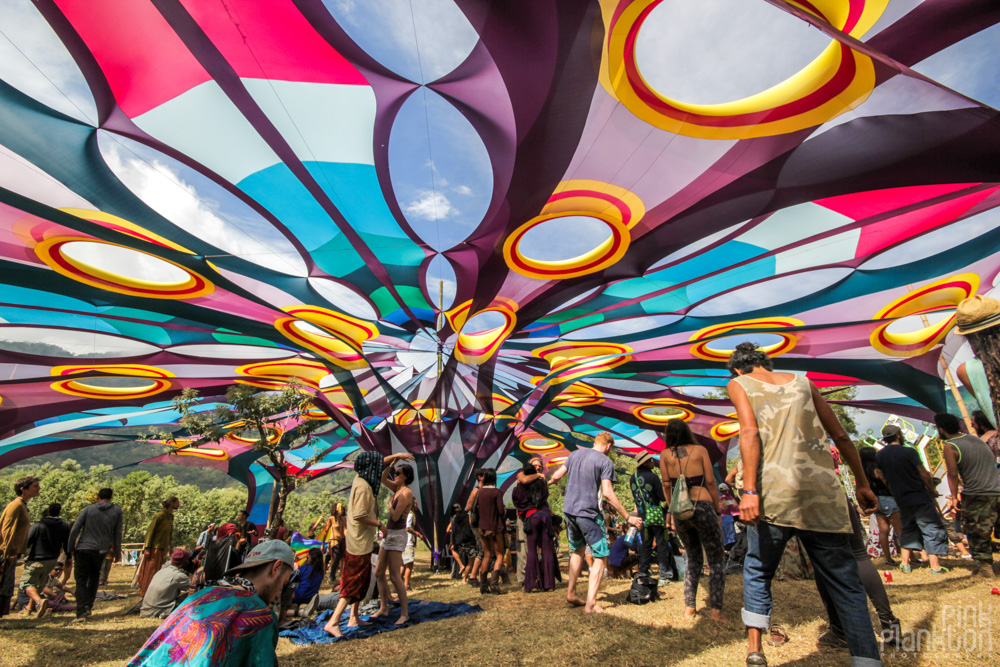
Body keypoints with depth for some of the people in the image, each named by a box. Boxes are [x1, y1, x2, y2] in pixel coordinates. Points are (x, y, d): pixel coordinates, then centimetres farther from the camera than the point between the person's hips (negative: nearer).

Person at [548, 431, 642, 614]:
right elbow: (607, 493, -16)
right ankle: (590, 603, 1)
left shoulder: (576, 454, 8)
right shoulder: (605, 462, -8)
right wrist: (627, 517, -11)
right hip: (588, 513, -6)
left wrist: (550, 482, 34)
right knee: (601, 556, 6)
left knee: (577, 550, 25)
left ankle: (571, 593, 31)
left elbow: (557, 476, 11)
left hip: (568, 510, 7)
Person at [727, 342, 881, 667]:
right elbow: (840, 437, 18)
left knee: (757, 571, 14)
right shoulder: (802, 382, 20)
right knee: (845, 582, 11)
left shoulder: (739, 383, 8)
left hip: (775, 492, -3)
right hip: (824, 491, 3)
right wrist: (862, 484, 27)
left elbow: (750, 432, -9)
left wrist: (749, 491, -14)